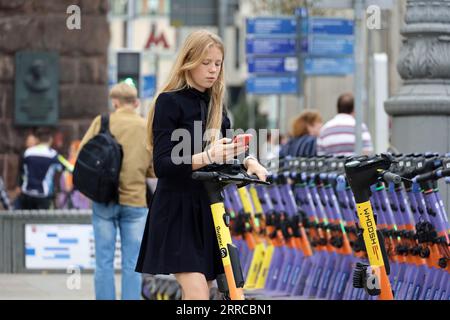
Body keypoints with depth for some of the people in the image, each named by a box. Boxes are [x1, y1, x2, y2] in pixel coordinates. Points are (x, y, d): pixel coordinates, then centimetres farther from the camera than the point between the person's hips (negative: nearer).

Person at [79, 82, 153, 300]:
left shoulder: (102, 122, -1)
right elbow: (154, 170, 1)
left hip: (105, 201, 0)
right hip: (135, 201, 1)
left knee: (104, 262, 4)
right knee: (132, 264, 3)